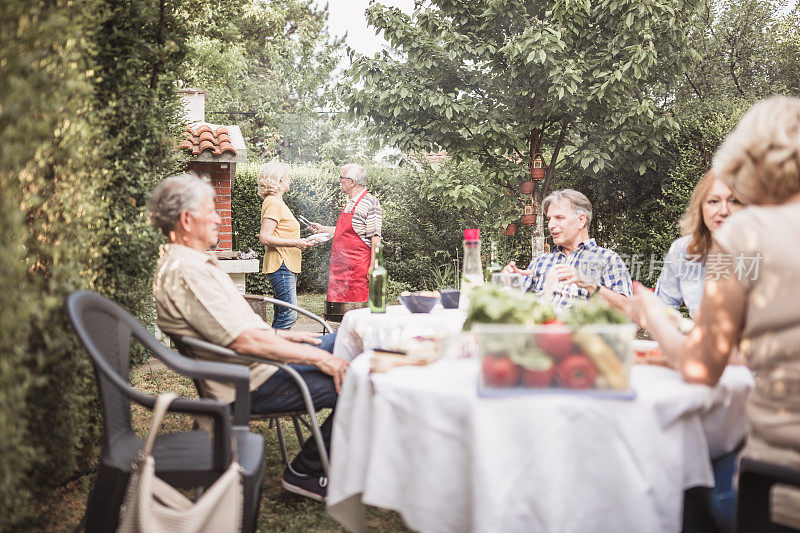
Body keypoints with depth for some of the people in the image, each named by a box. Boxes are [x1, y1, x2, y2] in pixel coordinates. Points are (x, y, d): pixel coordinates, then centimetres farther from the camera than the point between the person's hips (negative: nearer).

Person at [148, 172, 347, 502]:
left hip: (263, 360, 11)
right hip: (253, 383, -11)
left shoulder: (194, 261, 13)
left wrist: (280, 335, 15)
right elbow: (243, 340, -27)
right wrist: (317, 358, -21)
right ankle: (305, 472, -1)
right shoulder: (184, 272, -23)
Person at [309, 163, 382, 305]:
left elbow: (375, 238, -15)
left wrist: (373, 267, -19)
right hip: (340, 267, 9)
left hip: (358, 269, -9)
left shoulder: (370, 203, -12)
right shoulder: (350, 202, 16)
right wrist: (323, 229, 28)